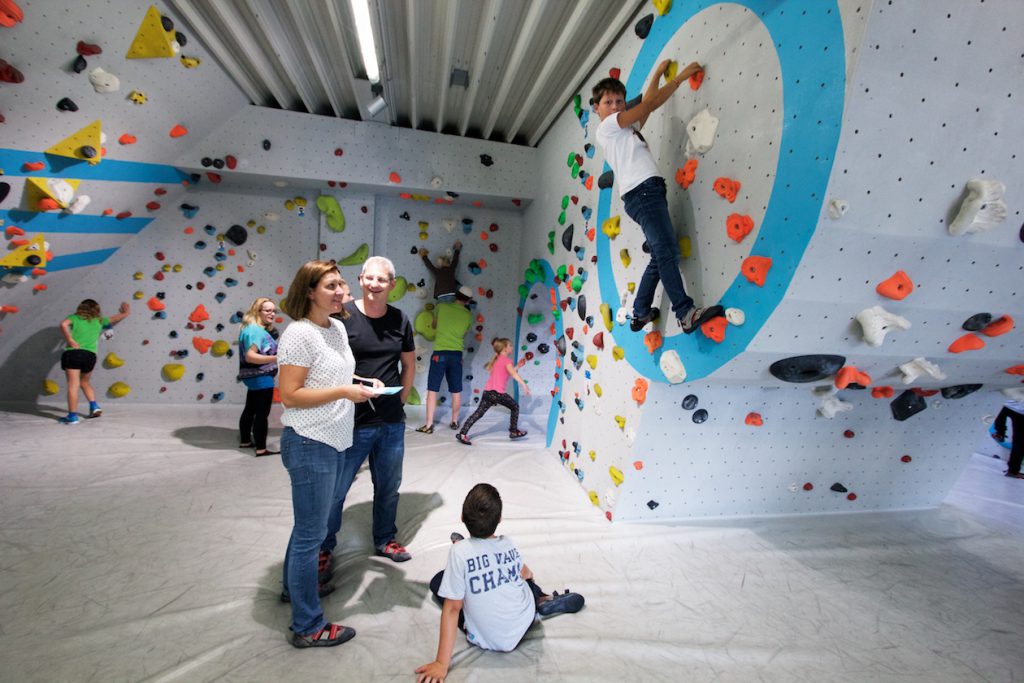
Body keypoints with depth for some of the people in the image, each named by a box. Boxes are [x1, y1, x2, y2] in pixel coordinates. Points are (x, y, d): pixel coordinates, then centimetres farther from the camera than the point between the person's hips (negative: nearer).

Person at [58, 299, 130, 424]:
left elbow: (63, 324, -12)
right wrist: (126, 310, 50)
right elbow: (123, 315, 29)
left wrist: (69, 340, -6)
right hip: (90, 355, 3)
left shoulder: (75, 317, 11)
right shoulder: (99, 320, 18)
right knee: (85, 382, 24)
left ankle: (73, 416, -4)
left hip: (72, 353, -3)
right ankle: (94, 406, 11)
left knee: (73, 385, -3)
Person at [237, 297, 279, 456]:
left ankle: (245, 441, 33)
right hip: (261, 378, -11)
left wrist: (277, 355, 17)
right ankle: (261, 448, 1)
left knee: (250, 409, 20)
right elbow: (250, 356, -29)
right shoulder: (255, 330, -20)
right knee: (262, 413, -5)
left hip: (256, 377, 11)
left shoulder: (257, 329, 12)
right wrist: (276, 358, -33)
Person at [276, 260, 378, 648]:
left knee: (311, 524, 26)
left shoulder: (338, 328, 8)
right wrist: (344, 391, -23)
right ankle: (307, 627, 22)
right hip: (309, 444, -9)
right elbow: (289, 396, -20)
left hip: (335, 442, 9)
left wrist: (361, 381, 5)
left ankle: (295, 585, 49)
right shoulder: (299, 333, -18)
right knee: (311, 534, 4)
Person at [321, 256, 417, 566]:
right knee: (335, 488, 10)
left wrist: (401, 398, 7)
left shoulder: (400, 320, 3)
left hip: (392, 423, 4)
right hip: (352, 422, -4)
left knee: (388, 486, 19)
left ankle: (385, 539, 41)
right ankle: (324, 547, 34)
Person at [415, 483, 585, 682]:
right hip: (525, 625, 4)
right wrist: (529, 574, 38)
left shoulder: (459, 551, -21)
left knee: (438, 581, 14)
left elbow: (452, 608, -19)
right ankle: (542, 600, 27)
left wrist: (442, 664, -12)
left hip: (489, 641, -4)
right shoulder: (509, 544, -8)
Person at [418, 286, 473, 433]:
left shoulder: (441, 306, 0)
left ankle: (429, 425, 4)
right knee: (456, 391, 14)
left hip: (439, 353, -2)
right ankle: (454, 422, 25)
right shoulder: (468, 315, 3)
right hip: (456, 355, 2)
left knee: (432, 390, 3)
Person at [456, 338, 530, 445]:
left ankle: (462, 434, 0)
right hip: (497, 392, -7)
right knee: (515, 406, 11)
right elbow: (513, 374, -16)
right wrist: (524, 385, -23)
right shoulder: (507, 360, 0)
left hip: (487, 391, 7)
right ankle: (514, 431, 17)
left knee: (479, 413, 5)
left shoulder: (497, 360, 24)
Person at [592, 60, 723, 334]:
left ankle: (640, 313, 12)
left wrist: (658, 73, 41)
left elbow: (648, 104, 36)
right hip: (642, 191, -10)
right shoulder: (607, 126, 6)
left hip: (648, 192, 10)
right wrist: (681, 76, 13)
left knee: (661, 257, 8)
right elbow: (648, 103, 6)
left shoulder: (624, 128, 30)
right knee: (668, 252, -20)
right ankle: (686, 313, -26)